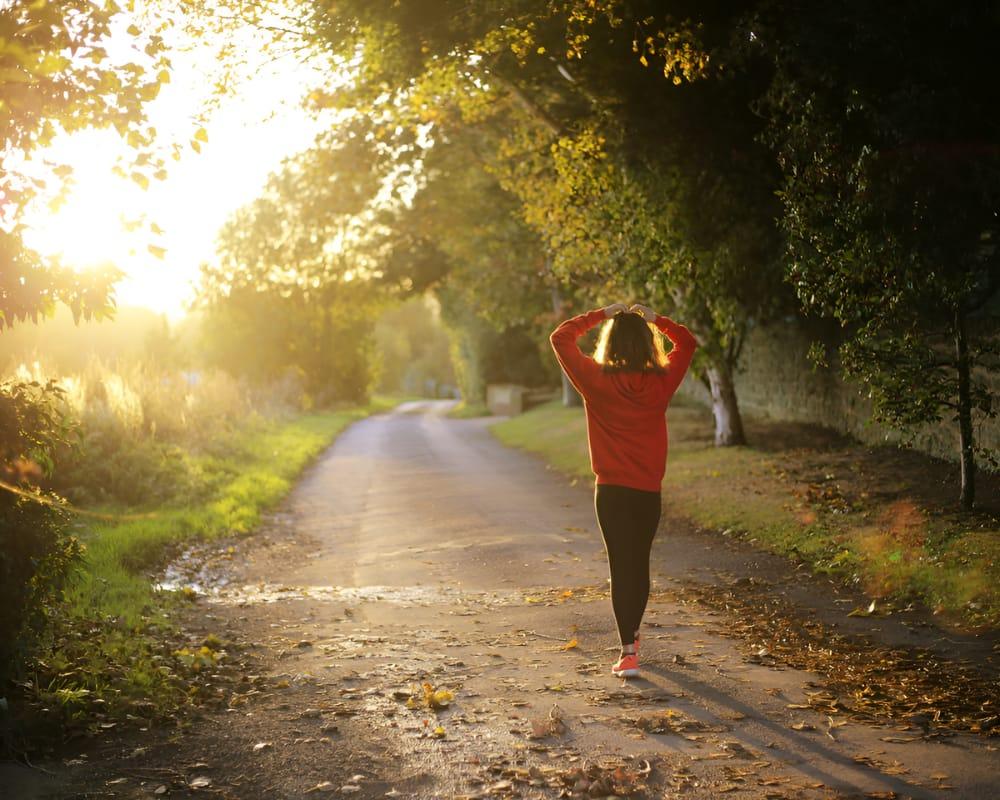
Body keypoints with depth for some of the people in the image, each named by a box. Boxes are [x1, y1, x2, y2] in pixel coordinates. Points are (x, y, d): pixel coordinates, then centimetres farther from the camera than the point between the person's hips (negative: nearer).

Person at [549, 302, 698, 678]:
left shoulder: (596, 380, -10)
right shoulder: (661, 382, -4)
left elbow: (560, 337, 2)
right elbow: (687, 343, 14)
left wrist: (601, 315, 4)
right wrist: (655, 319, 10)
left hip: (611, 490, -3)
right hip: (649, 491, 3)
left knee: (621, 566, 0)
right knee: (640, 563, 18)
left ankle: (628, 653, -7)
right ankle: (632, 634, 37)